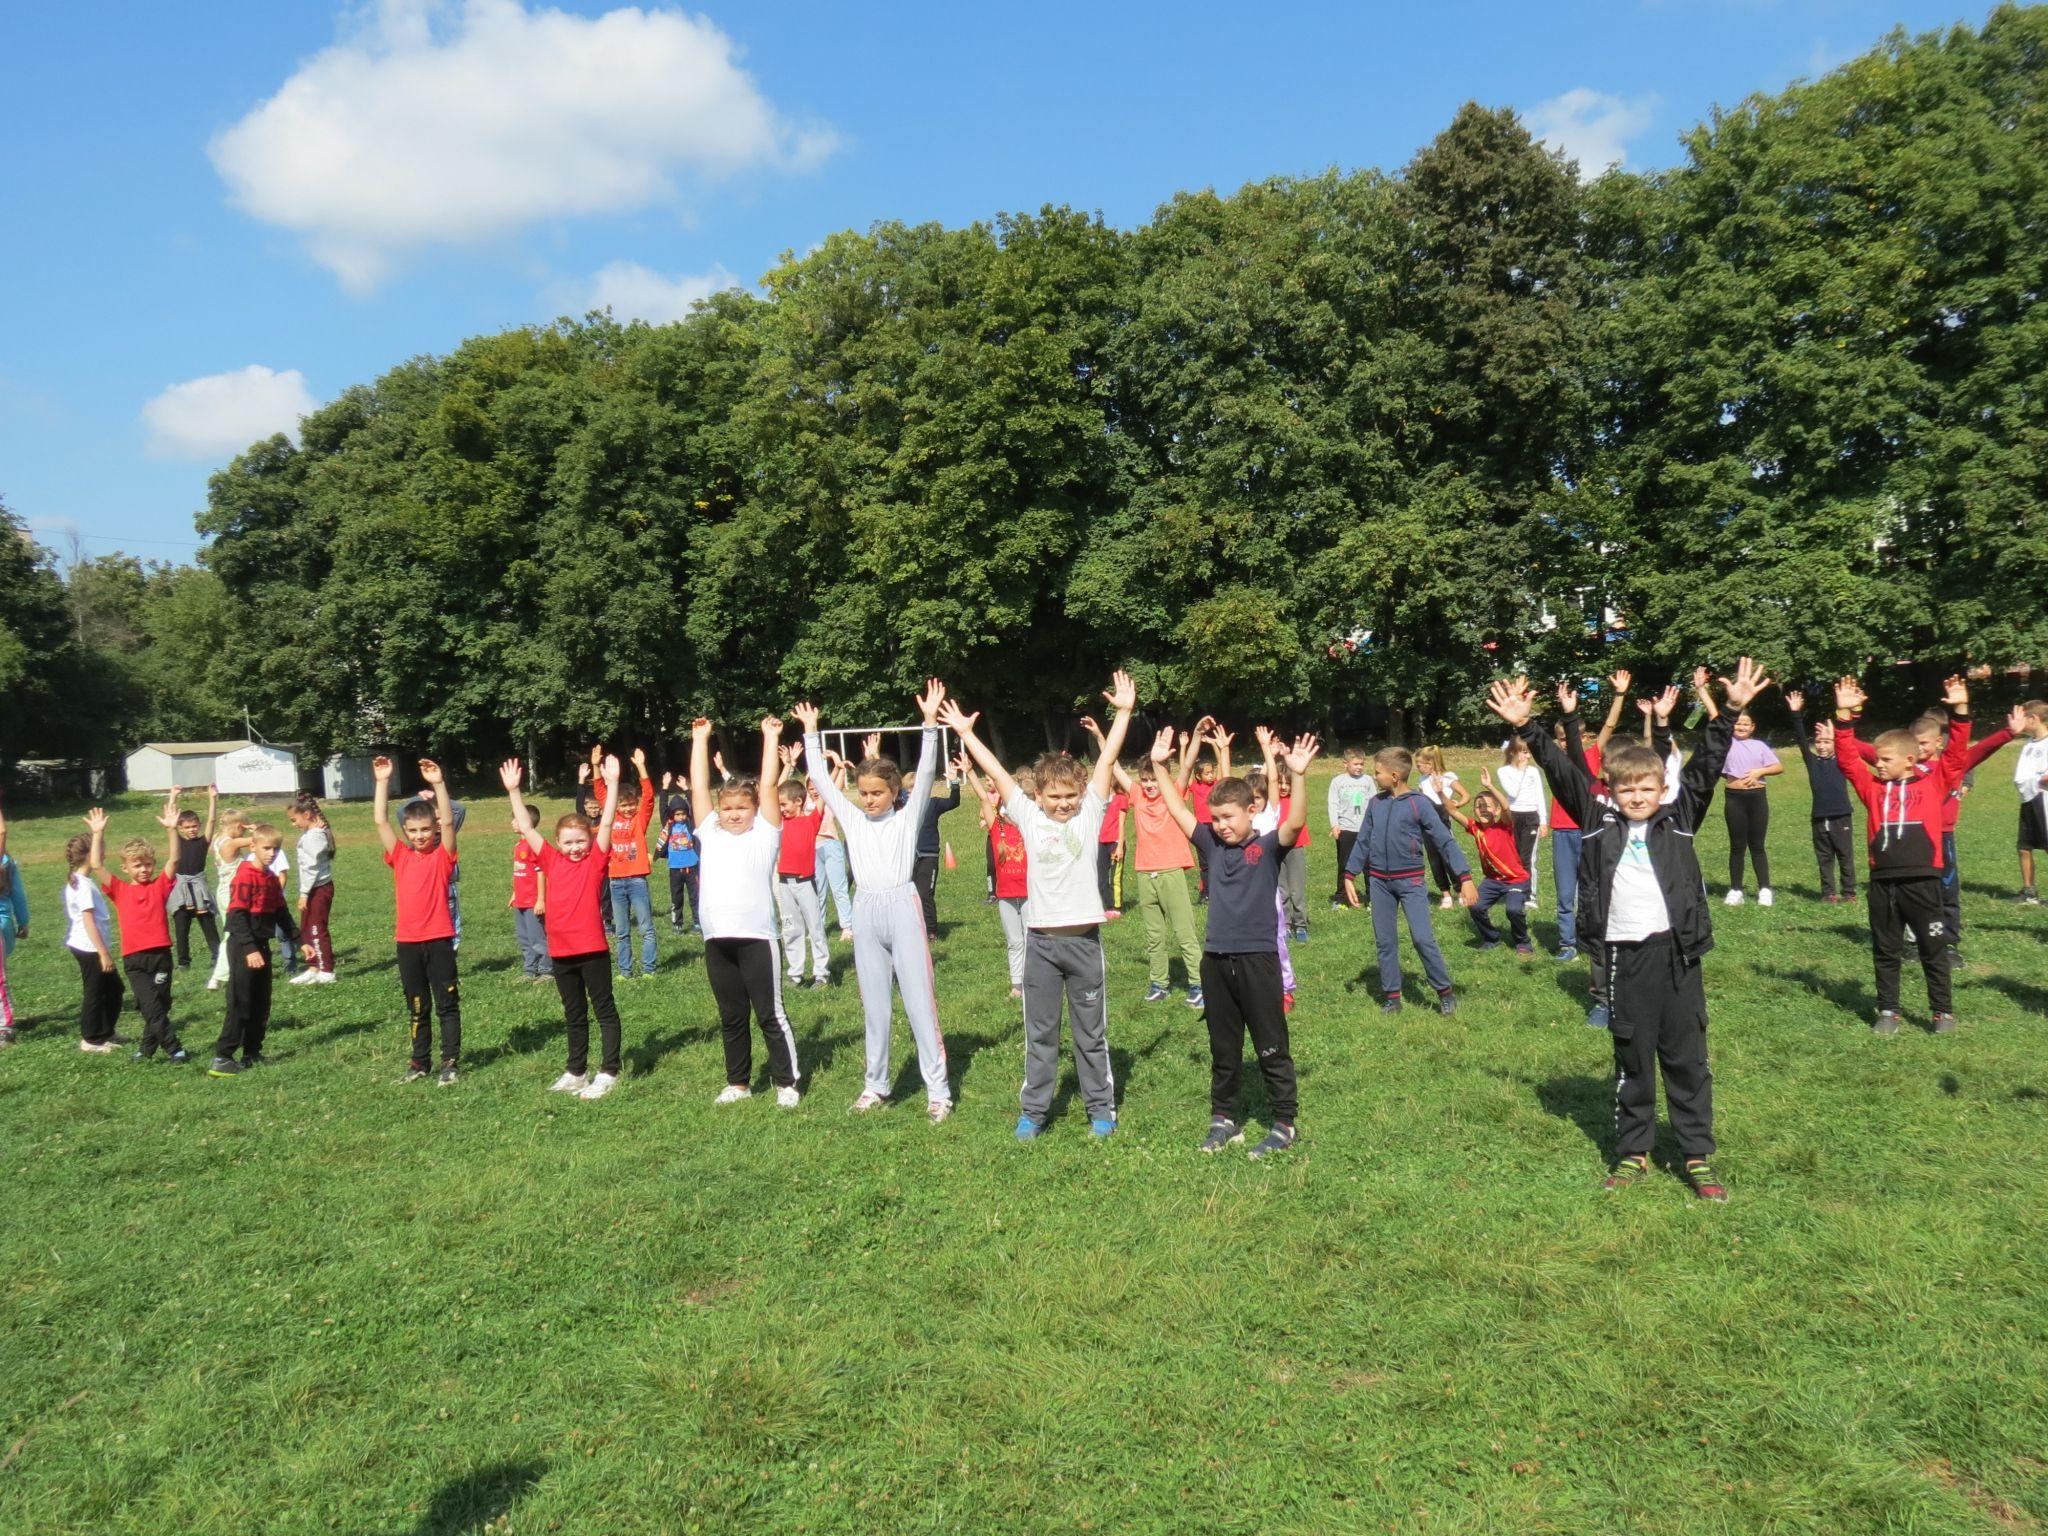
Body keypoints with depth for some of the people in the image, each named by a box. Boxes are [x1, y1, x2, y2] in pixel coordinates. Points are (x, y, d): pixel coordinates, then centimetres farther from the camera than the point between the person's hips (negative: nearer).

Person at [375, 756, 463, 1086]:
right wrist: (382, 782, -6)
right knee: (416, 1007, 15)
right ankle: (419, 1062, 24)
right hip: (407, 942, 4)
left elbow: (448, 822, -16)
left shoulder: (443, 855, -2)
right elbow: (381, 821, 1)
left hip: (439, 940, -4)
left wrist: (438, 784, -25)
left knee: (447, 1005, 4)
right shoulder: (400, 856, 6)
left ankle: (449, 1062, 11)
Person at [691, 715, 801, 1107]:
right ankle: (738, 1083, 26)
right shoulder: (710, 833, 12)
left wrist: (771, 737, 1)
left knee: (771, 1015, 2)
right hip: (717, 940, 4)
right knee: (731, 1018, 14)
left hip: (756, 938, -4)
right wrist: (700, 739, 15)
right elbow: (699, 787, 12)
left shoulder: (765, 834, 3)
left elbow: (768, 786, -2)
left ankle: (787, 1083, 12)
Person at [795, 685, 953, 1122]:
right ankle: (876, 1085, 22)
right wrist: (811, 732, 13)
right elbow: (821, 778, 14)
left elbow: (926, 774, -7)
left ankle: (938, 1090, 3)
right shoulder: (851, 818, 12)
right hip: (865, 911, 4)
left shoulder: (907, 818, 3)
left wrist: (930, 722, -15)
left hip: (903, 907, -3)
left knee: (919, 1000, -2)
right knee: (873, 1004, 11)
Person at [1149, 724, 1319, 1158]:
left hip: (1258, 959, -5)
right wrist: (1159, 767, 2)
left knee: (1271, 1049, 5)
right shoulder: (1212, 844, 7)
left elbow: (1295, 823, -23)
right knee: (1223, 1049, 15)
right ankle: (1225, 1119, 26)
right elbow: (1177, 810, 9)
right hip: (1216, 960, 5)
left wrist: (1298, 776, -36)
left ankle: (1284, 1124, 15)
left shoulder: (1268, 846, -6)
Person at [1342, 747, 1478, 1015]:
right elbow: (1362, 841, 11)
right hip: (1379, 881, 4)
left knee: (1423, 938, -11)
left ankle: (1445, 993, 4)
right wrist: (1349, 876, 6)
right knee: (1384, 941, 8)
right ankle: (1391, 996, 17)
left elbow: (1445, 841, -10)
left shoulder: (1419, 804, -10)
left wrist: (1465, 878, -15)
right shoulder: (1375, 803, 4)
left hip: (1410, 881, -4)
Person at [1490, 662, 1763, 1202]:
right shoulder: (1599, 821, 3)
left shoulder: (1680, 817, 3)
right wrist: (1526, 728, -8)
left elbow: (1704, 768, -4)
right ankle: (1633, 1152, 22)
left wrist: (1729, 713, -12)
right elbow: (1563, 772, -2)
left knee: (1686, 1055, 8)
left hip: (1677, 950, 0)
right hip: (1624, 954, 0)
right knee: (1632, 1058, 11)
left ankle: (1699, 1156, 20)